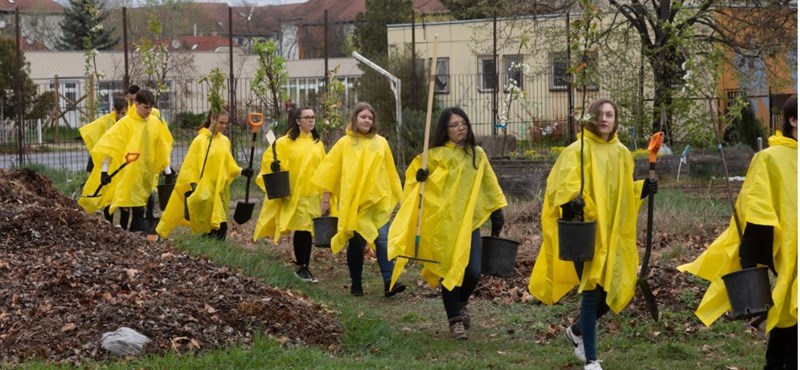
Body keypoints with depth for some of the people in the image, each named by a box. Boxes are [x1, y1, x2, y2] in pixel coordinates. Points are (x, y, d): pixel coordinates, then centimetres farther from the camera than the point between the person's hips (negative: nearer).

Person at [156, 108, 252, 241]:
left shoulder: (225, 141, 10)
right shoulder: (200, 140, -5)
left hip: (221, 188, 5)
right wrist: (193, 184, -15)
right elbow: (190, 165, -6)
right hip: (204, 186, -5)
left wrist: (241, 171, 2)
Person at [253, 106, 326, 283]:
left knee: (308, 229, 6)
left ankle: (304, 267, 14)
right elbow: (268, 158, -2)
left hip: (313, 193, 5)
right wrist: (273, 166, -23)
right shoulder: (286, 142, -3)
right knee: (302, 228, -9)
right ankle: (301, 267, 1)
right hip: (294, 193, -5)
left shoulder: (318, 143, 12)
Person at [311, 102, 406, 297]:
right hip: (353, 202, -1)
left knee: (383, 240, -10)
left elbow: (390, 172, 12)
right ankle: (356, 284, 16)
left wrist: (395, 195, 10)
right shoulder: (344, 143, 2)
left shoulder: (381, 142, 7)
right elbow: (330, 172, 3)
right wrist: (325, 200, 0)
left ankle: (389, 282, -15)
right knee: (356, 244, 5)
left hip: (378, 201, 1)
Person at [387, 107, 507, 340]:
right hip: (444, 224, -3)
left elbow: (489, 185, 16)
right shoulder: (437, 154, -3)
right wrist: (420, 177, -22)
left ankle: (461, 304, 27)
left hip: (470, 222, 3)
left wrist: (497, 211, 14)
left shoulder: (477, 154, 9)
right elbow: (416, 175, 1)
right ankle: (455, 320, 11)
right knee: (449, 271, -1)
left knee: (473, 272, -4)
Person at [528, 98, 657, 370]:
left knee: (615, 291, 5)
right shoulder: (578, 150, -6)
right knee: (592, 292, -8)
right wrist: (571, 200, -36)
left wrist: (642, 189, 5)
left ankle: (577, 331, 33)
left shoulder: (622, 154, 12)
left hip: (612, 233, 6)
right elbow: (563, 184, -17)